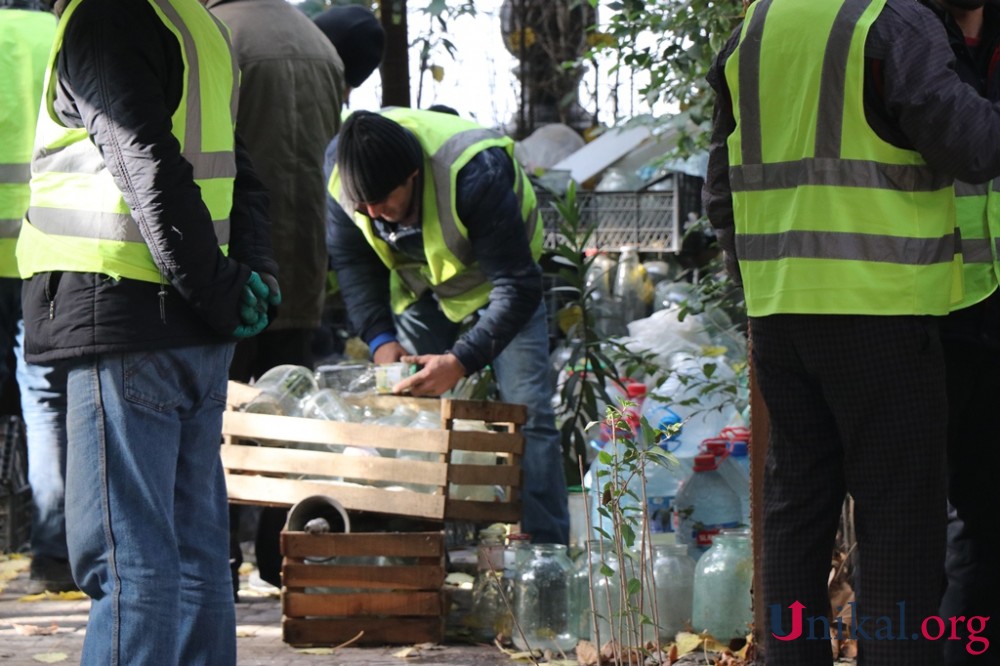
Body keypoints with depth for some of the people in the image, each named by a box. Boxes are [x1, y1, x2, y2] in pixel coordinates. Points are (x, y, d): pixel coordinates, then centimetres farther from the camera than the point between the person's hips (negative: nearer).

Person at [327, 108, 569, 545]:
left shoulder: (477, 174, -40)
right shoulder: (340, 175, -25)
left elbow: (517, 287, -35)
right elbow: (351, 263, -7)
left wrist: (462, 362, -45)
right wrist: (380, 339, -22)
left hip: (493, 276, -4)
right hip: (418, 283, 4)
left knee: (526, 411, -14)